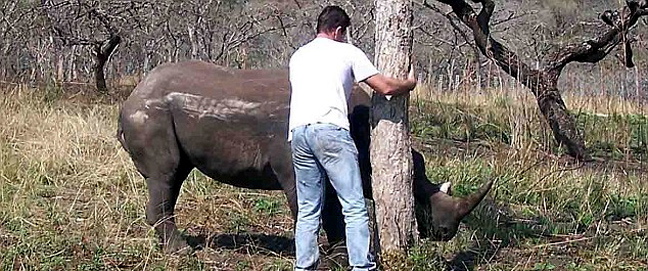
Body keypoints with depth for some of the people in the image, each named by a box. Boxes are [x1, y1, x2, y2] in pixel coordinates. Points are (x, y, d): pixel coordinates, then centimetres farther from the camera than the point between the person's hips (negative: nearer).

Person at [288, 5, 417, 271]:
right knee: (354, 207, -4)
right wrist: (410, 84, 29)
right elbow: (385, 87, 9)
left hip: (297, 131, 5)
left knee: (308, 210, 11)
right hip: (330, 130, -5)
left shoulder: (297, 56, 24)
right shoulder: (347, 52, 10)